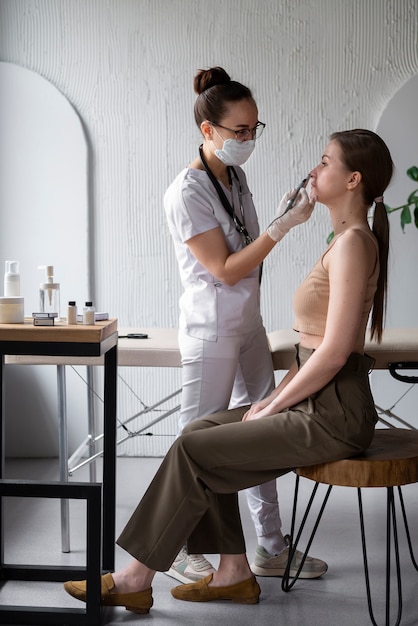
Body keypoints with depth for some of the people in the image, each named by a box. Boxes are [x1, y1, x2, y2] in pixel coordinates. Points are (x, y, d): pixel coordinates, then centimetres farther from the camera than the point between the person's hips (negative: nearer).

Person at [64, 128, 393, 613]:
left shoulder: (353, 243, -16)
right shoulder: (345, 241, 16)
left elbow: (334, 351, -21)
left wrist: (271, 407, -12)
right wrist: (274, 398, 9)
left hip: (333, 415, -9)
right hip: (317, 405, 9)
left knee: (192, 451, -8)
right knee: (200, 430, 7)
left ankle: (135, 580, 4)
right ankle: (234, 572, 10)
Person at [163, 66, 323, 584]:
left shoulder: (236, 175, 8)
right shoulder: (187, 192, -18)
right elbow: (225, 269, -20)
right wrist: (283, 226, -22)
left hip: (248, 324, 9)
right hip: (211, 332, -9)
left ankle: (272, 549, 23)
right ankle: (181, 553, 19)